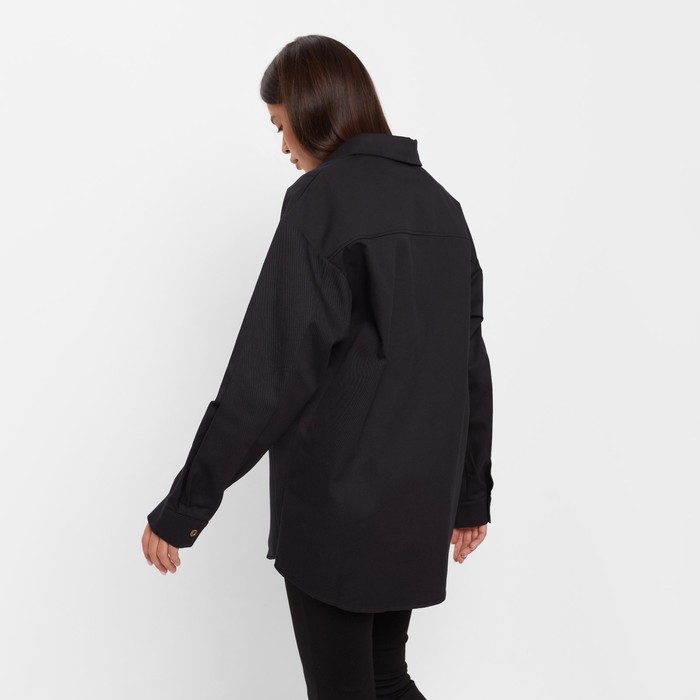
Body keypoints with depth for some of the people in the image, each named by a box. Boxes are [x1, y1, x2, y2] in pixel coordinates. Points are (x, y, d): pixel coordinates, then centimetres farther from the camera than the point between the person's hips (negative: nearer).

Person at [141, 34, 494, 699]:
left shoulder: (322, 199, -13)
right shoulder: (439, 202, 9)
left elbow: (271, 371, -20)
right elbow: (472, 367, 12)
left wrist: (184, 506, -14)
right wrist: (472, 493, 20)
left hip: (336, 504, -7)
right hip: (418, 505, 7)